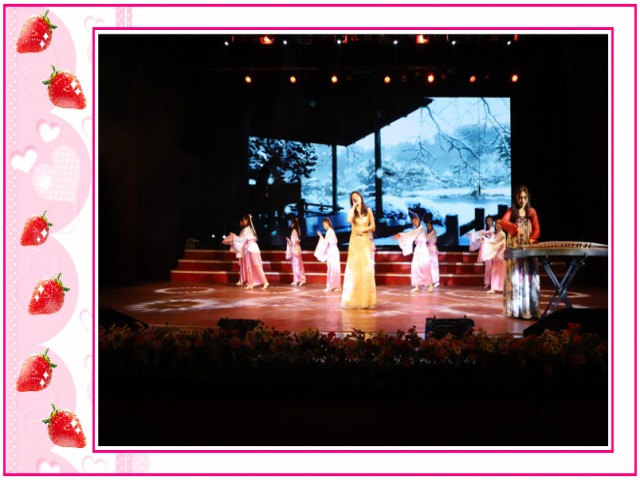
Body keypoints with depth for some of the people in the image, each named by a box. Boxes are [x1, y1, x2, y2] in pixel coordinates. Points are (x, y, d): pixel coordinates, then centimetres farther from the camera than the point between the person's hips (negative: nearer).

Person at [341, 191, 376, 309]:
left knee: (366, 268, -2)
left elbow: (373, 226, 5)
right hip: (354, 241, 0)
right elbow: (349, 220, -17)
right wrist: (354, 207, -8)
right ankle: (353, 300, -1)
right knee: (353, 268, -4)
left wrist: (364, 229, -11)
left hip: (365, 241, 0)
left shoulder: (368, 210, 6)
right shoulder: (352, 211, 5)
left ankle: (366, 300, 2)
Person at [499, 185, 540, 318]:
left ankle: (530, 309, 4)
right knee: (515, 278, -4)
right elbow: (502, 222, -16)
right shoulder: (511, 211, 4)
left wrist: (532, 239, -19)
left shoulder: (532, 212, 10)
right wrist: (516, 228, -33)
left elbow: (537, 229, 3)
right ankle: (517, 309, -2)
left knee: (529, 278, 0)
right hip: (514, 248, -2)